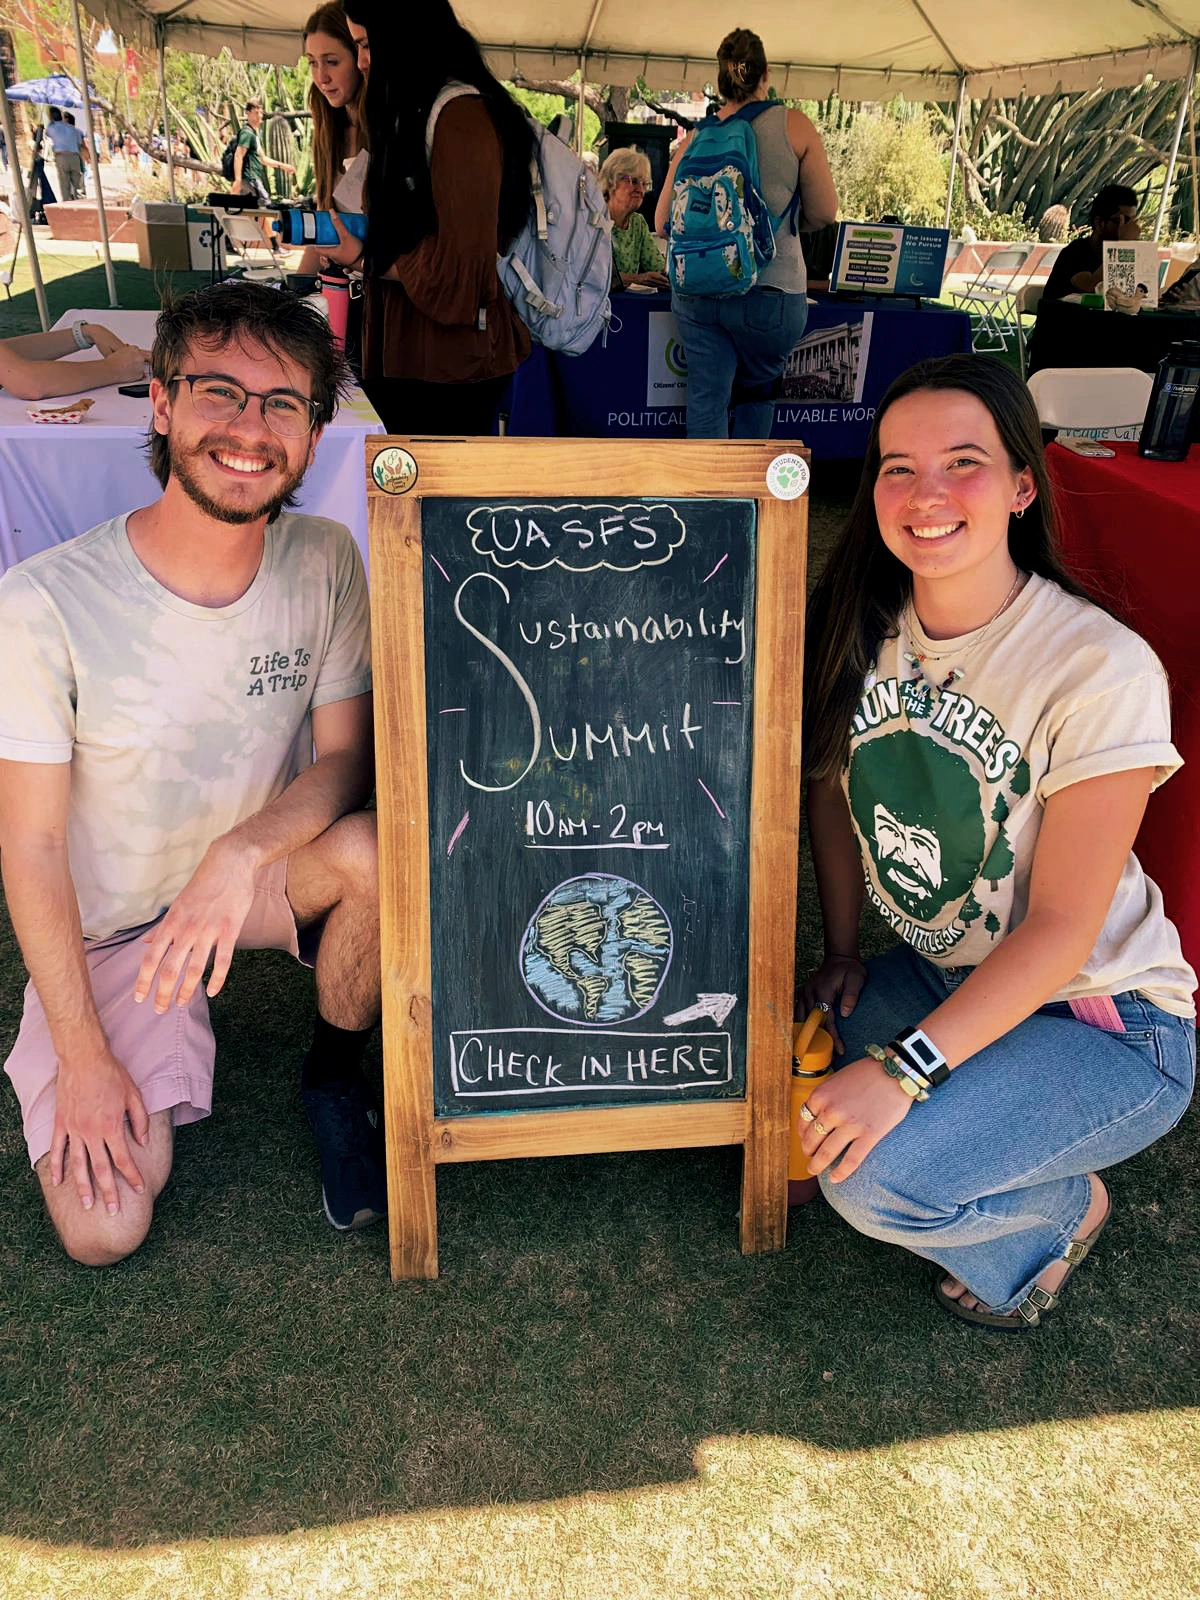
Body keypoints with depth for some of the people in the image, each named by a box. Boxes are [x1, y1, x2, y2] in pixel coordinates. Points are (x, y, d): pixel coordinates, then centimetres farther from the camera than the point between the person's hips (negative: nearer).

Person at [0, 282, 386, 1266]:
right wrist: (85, 1059, -14)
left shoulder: (323, 562, -14)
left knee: (370, 848, -32)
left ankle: (335, 1077, -2)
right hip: (111, 925, -2)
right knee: (106, 1230, -11)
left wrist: (241, 852, -31)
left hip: (263, 875, 2)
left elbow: (347, 756, -10)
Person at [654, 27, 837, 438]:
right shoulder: (793, 126, 0)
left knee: (706, 399, 6)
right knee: (758, 391, 20)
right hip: (769, 292, -2)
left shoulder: (697, 137, 6)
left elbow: (663, 222, 8)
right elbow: (824, 212, 1)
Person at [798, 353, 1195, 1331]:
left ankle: (1064, 1207, 8)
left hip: (1101, 1022, -6)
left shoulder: (1104, 670, -25)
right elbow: (833, 787, 8)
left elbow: (1062, 927, -23)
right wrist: (842, 956, 3)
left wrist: (903, 1070, -27)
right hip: (942, 980, 6)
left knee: (874, 1179, -25)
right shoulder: (864, 625, -7)